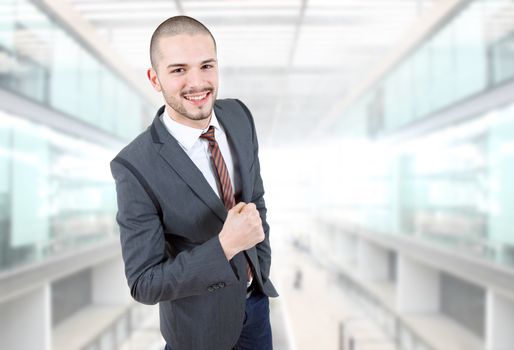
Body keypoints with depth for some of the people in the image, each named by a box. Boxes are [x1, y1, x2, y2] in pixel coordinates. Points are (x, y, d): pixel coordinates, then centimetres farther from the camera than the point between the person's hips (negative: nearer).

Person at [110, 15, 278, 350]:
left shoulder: (239, 116, -11)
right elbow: (144, 284, -24)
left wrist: (261, 266, 3)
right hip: (200, 321, -4)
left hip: (255, 296, 5)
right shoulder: (136, 167, -28)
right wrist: (225, 245, -34)